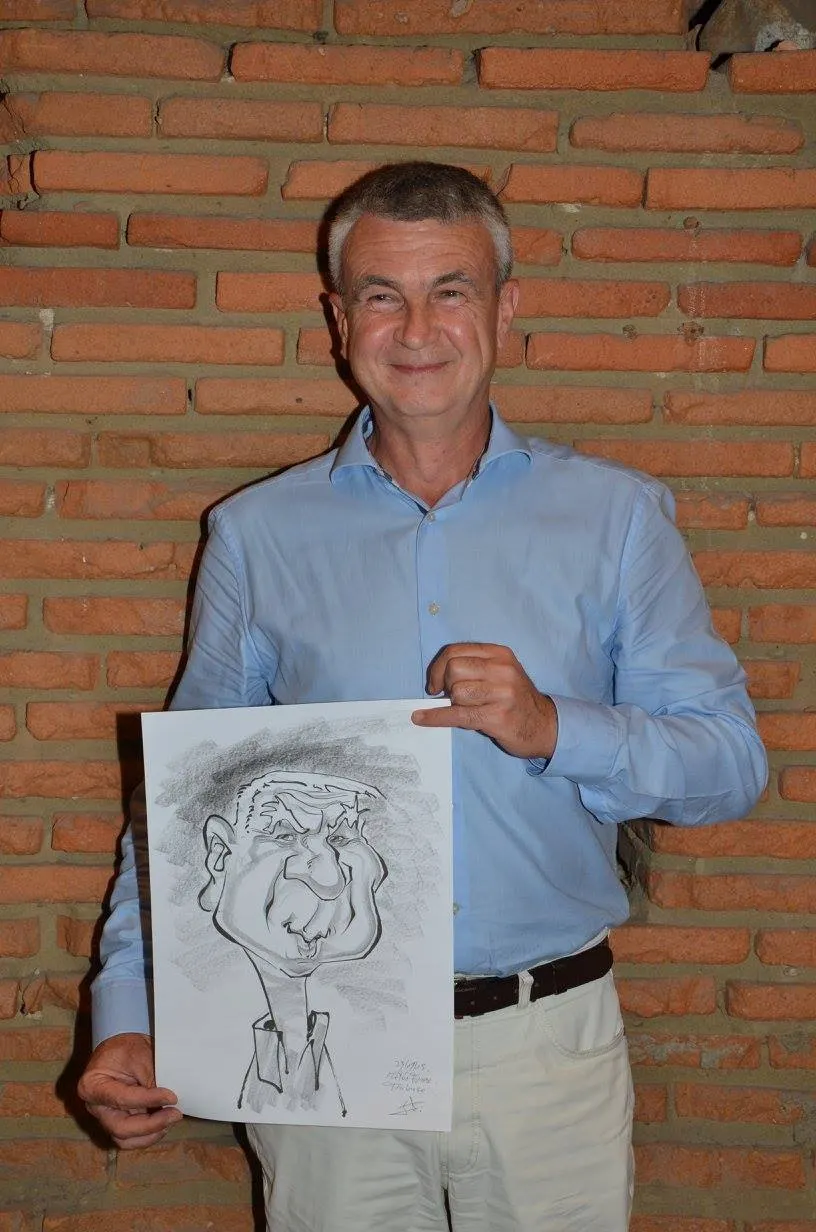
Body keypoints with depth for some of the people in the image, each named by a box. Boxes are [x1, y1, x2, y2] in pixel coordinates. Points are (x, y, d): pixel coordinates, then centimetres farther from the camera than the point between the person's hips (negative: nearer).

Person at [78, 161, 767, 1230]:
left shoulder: (617, 516, 0)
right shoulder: (257, 533, 2)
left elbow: (731, 762, -3)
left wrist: (552, 728, -21)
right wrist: (128, 1018, -6)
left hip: (550, 1043, 0)